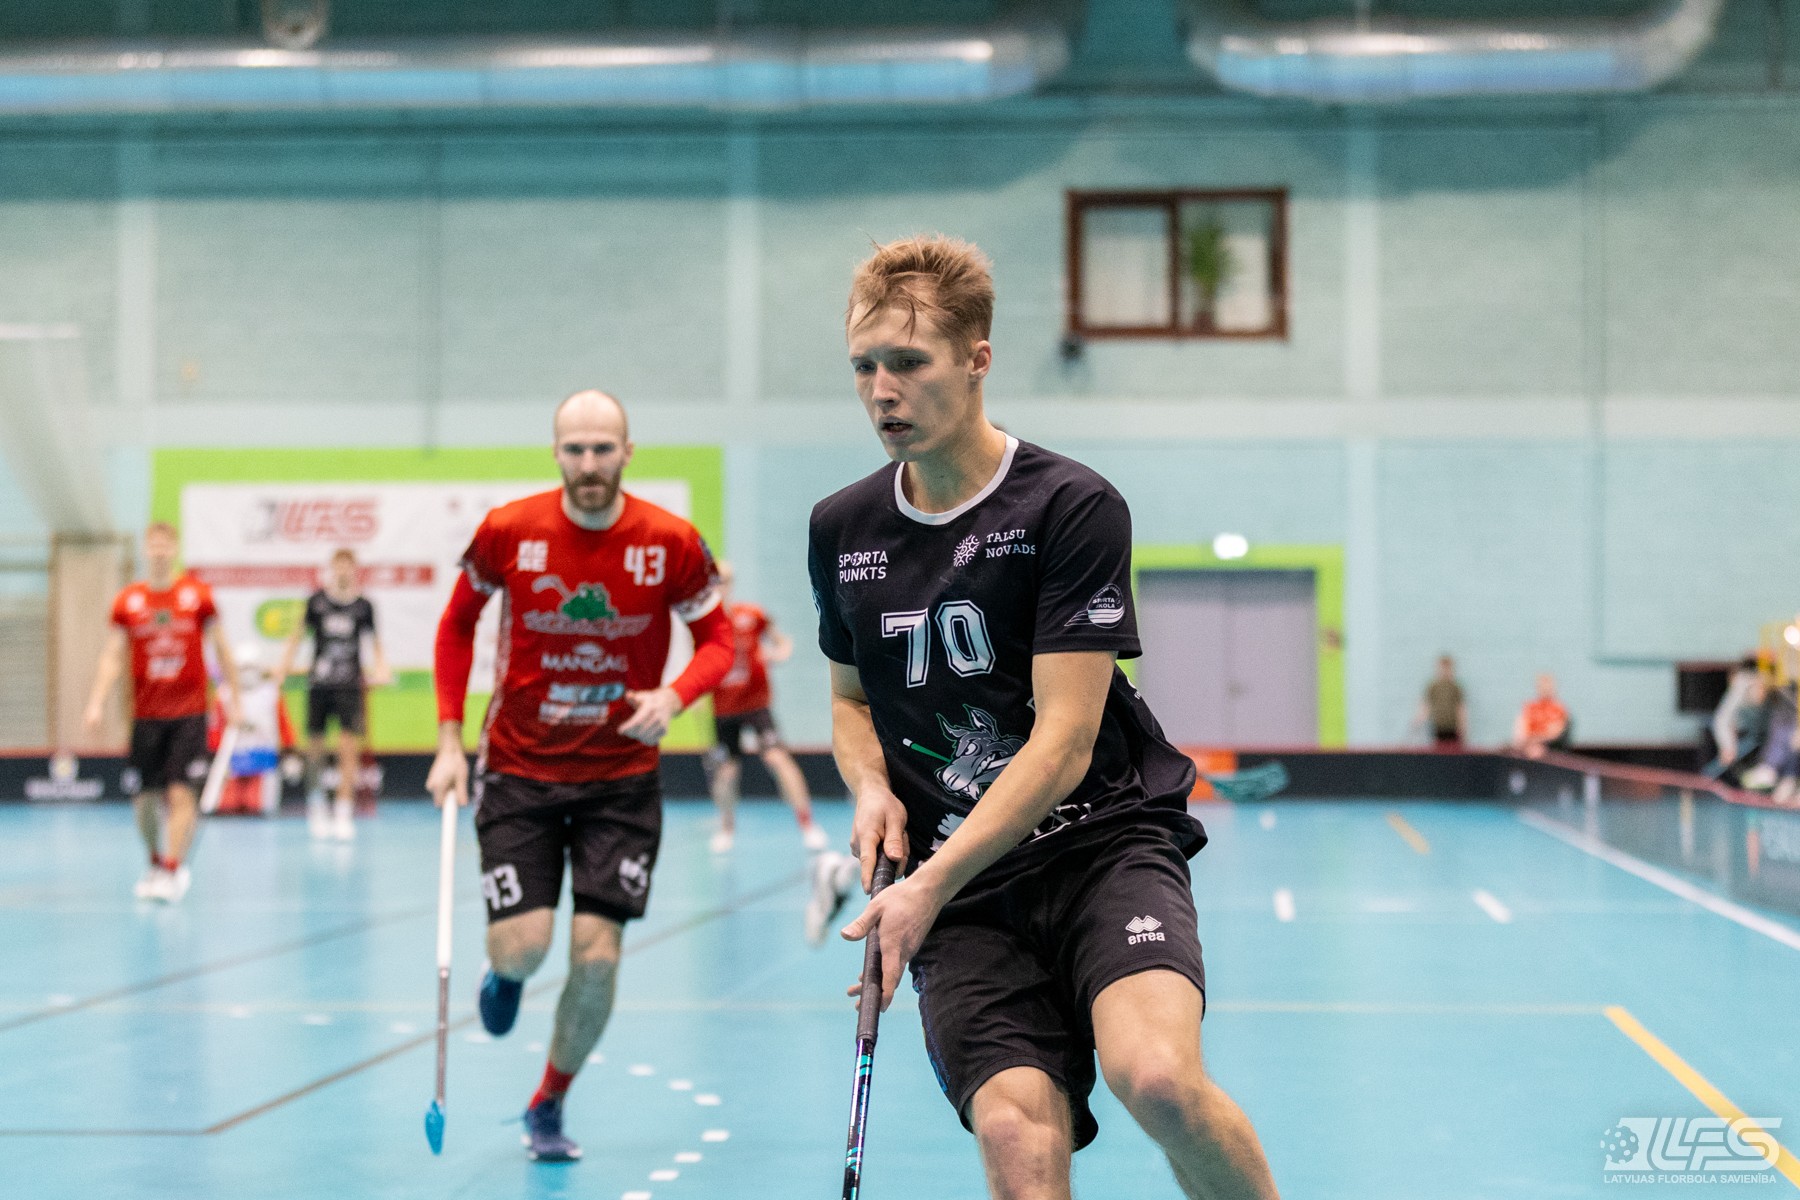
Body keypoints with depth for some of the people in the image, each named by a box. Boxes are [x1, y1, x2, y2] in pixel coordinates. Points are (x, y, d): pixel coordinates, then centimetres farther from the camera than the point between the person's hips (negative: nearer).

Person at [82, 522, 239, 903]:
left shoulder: (198, 595, 0)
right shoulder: (128, 601, 3)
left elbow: (220, 647, 8)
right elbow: (113, 655, 3)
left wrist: (231, 696, 8)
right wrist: (97, 702, -8)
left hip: (189, 711, -2)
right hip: (145, 713, 2)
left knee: (181, 793, -13)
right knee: (144, 799, 4)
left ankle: (173, 871, -13)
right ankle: (155, 864, 25)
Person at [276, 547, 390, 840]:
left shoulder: (363, 605, 3)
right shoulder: (317, 600, 2)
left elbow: (373, 641, 13)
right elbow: (300, 633, 11)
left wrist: (381, 667, -1)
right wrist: (285, 663, 0)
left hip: (350, 684, -1)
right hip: (319, 682, 1)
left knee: (350, 748, -10)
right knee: (315, 745, 4)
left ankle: (344, 813, -6)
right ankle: (316, 807, 21)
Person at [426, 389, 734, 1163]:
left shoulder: (672, 543, -10)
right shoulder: (507, 532, -9)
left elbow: (717, 639, 2)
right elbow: (457, 624, 7)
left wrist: (673, 697, -19)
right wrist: (450, 740, 1)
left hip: (621, 778, 0)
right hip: (518, 772, 0)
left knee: (597, 955, -6)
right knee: (523, 945, -11)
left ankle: (548, 1106, 20)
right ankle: (504, 972, 31)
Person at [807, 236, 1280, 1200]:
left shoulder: (1072, 507, -8)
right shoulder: (840, 531, 9)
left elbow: (1063, 744, -12)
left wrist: (930, 888, -18)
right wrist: (871, 786, 2)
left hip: (1105, 840, -3)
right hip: (959, 895, 4)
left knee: (1156, 1075, -31)